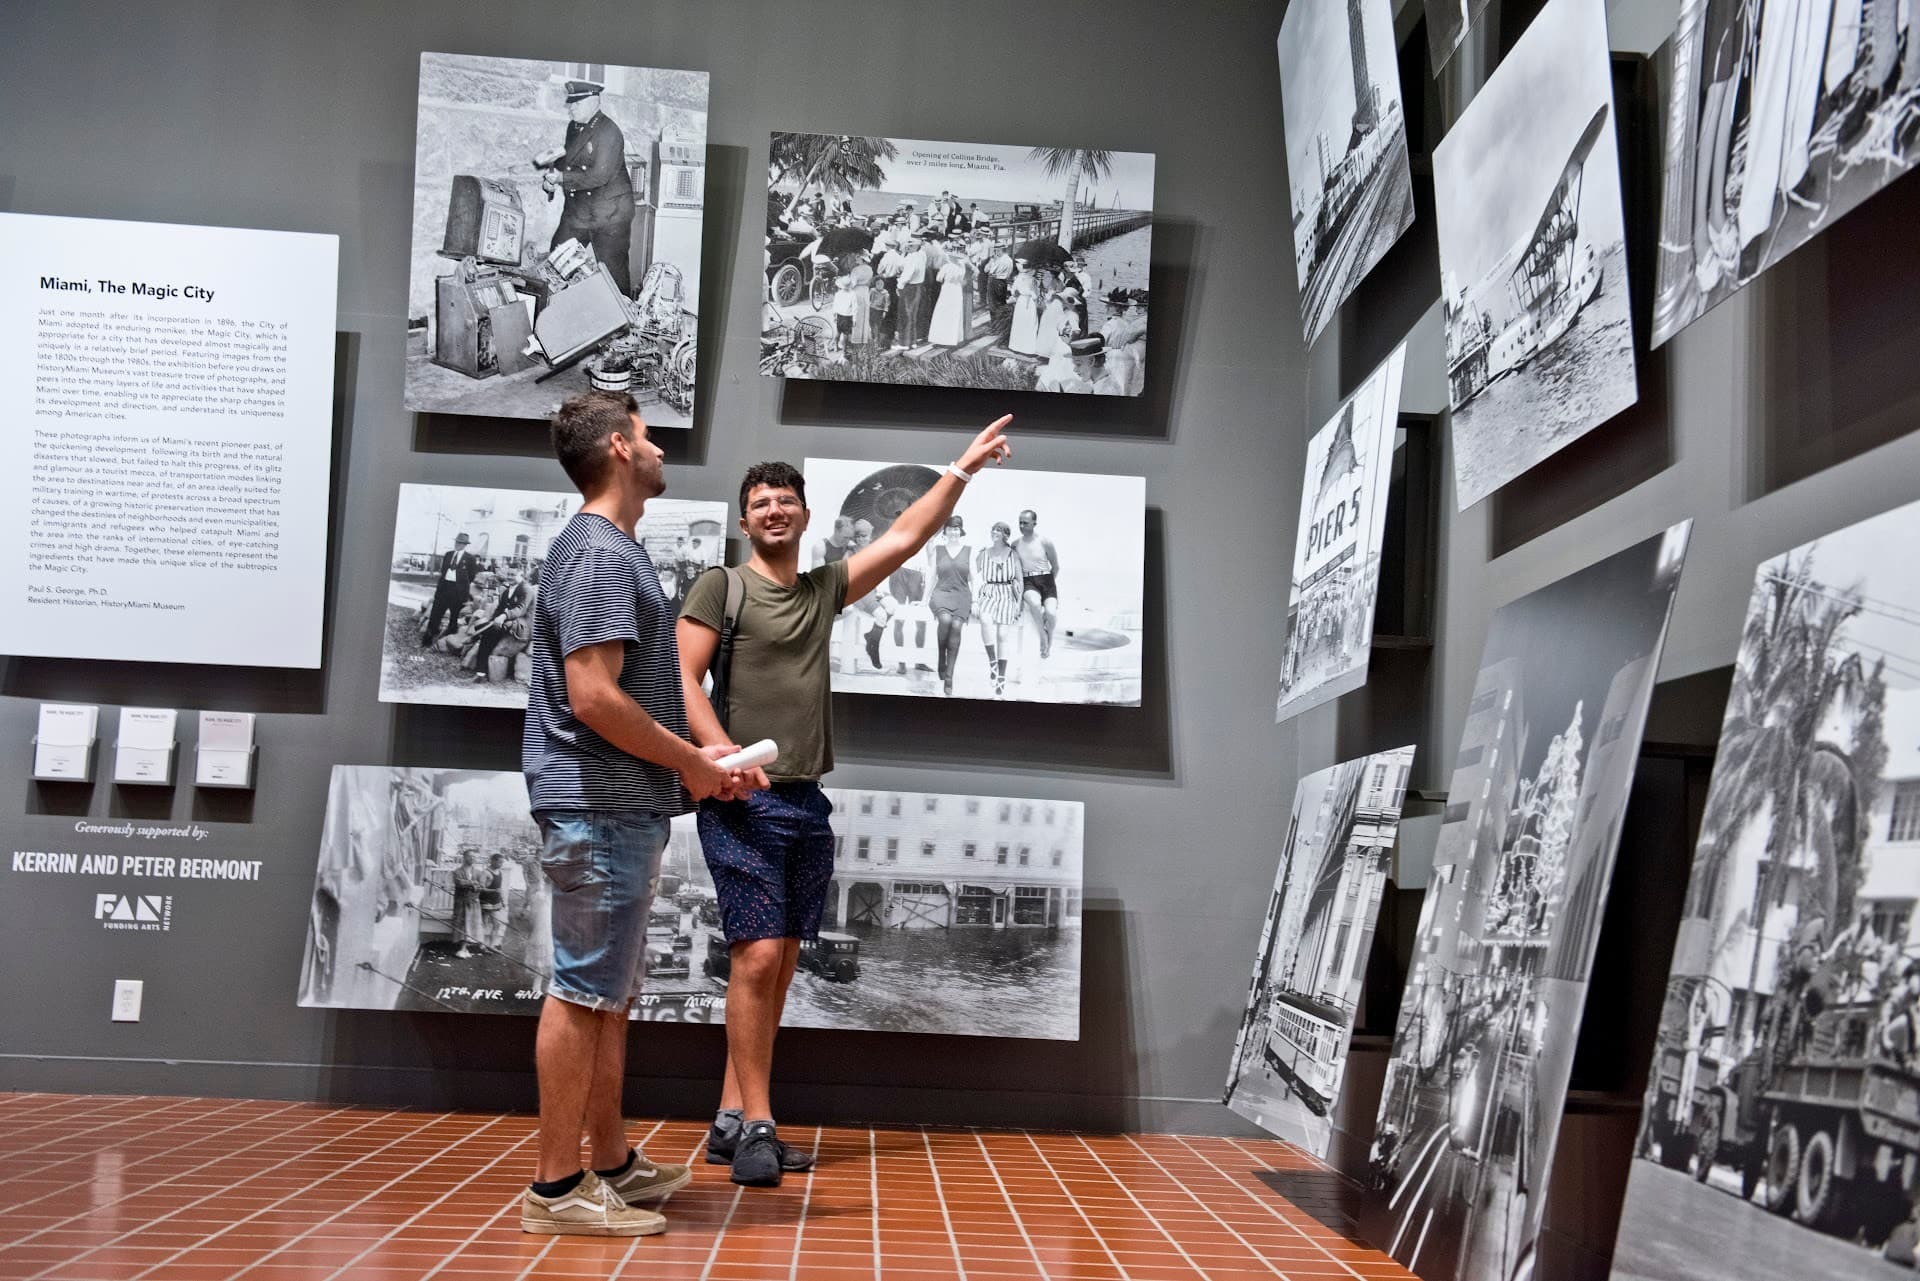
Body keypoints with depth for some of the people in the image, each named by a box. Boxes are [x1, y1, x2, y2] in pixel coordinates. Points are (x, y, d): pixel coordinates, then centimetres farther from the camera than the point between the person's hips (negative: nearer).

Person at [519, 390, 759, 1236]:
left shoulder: (614, 549, 18)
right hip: (602, 811, -10)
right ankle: (556, 1188, 3)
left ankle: (611, 1162, 25)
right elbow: (594, 696, -22)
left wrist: (703, 759, 14)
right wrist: (691, 763, -11)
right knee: (582, 992, -5)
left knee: (609, 993, 15)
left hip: (625, 810, 10)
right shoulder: (598, 553, -14)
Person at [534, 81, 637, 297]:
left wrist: (562, 178, -20)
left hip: (609, 214, -8)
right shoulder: (574, 127, 11)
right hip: (577, 211, 8)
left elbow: (600, 176, -23)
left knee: (612, 270, -4)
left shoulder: (608, 131, -16)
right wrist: (551, 178, -3)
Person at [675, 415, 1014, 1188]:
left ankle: (731, 1122, 12)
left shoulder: (825, 589, 15)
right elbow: (682, 679, -6)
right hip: (744, 804, -6)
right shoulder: (721, 588, 1)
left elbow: (904, 538, 17)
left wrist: (962, 470, 15)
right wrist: (724, 756, -19)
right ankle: (757, 1125, -6)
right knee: (758, 957, -12)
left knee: (780, 967, 6)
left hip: (808, 804, 6)